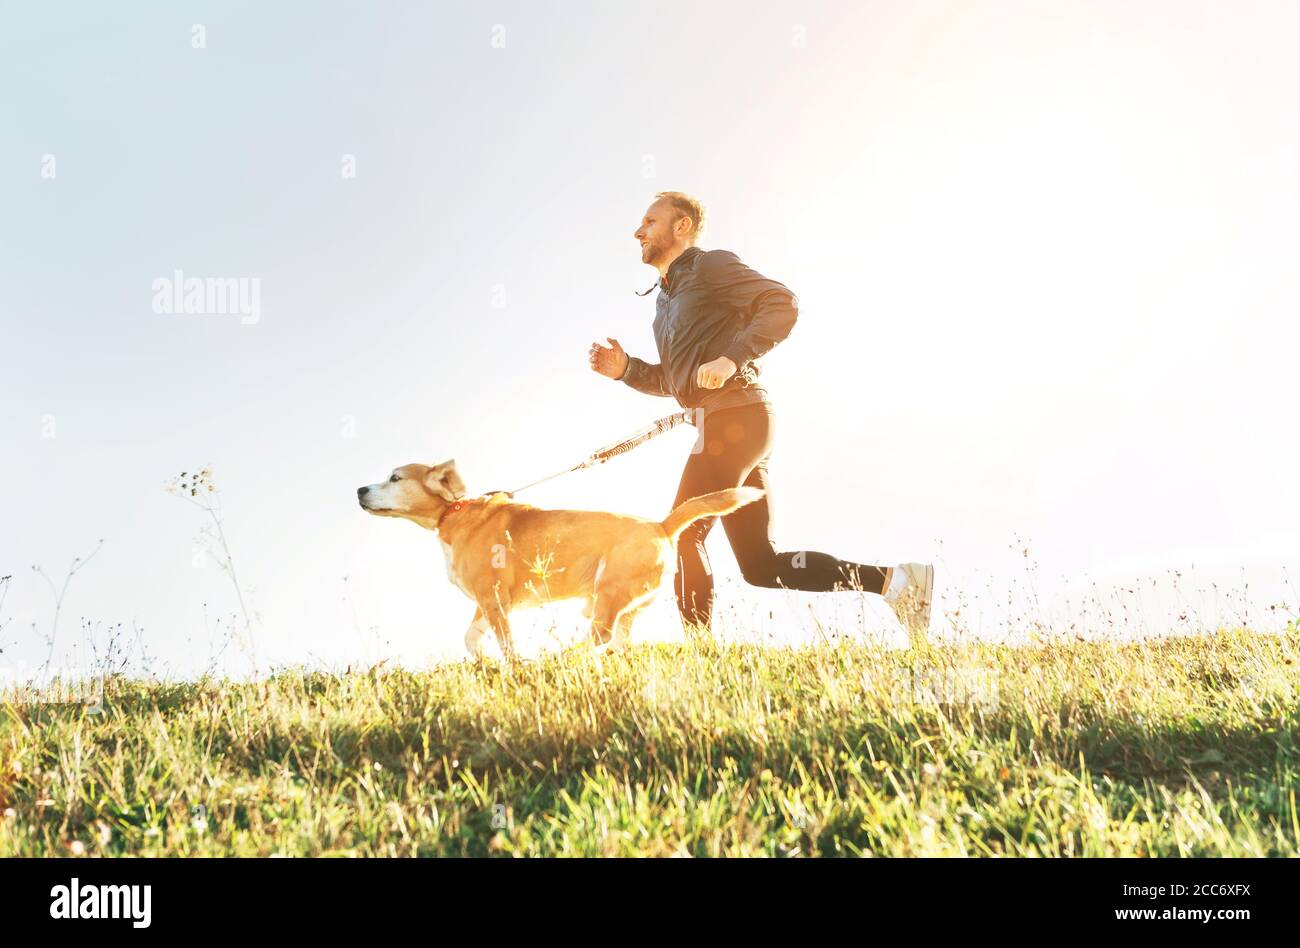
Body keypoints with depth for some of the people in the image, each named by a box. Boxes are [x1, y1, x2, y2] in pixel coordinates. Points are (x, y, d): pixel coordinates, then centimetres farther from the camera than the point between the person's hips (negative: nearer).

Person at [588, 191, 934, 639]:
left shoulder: (709, 266, -2)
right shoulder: (666, 297, 26)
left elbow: (782, 303, -14)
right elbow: (672, 380, 29)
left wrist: (733, 357, -24)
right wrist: (625, 368, 12)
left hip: (734, 416, -10)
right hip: (729, 422, 10)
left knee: (682, 536, -8)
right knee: (762, 565, 5)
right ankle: (894, 579, 2)